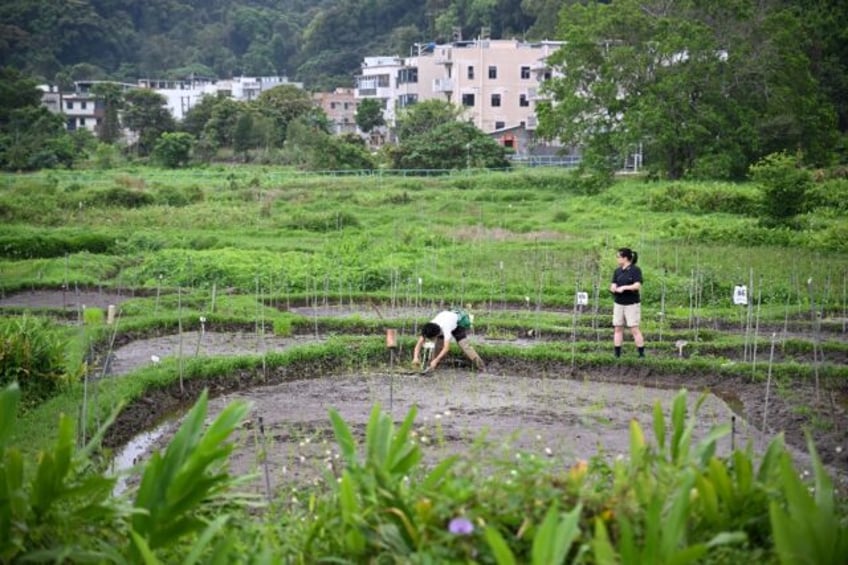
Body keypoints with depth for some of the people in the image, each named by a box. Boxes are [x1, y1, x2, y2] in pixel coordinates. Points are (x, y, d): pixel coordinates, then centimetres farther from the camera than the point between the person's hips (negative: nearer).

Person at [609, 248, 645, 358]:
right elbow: (613, 287, 3)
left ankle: (642, 354, 0)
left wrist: (624, 287, -28)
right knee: (618, 329, 5)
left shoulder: (635, 270, -7)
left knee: (634, 329, -6)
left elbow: (637, 285, -18)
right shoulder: (617, 271, 9)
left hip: (632, 304, -5)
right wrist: (616, 289, -19)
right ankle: (617, 355, 9)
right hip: (618, 304, 6)